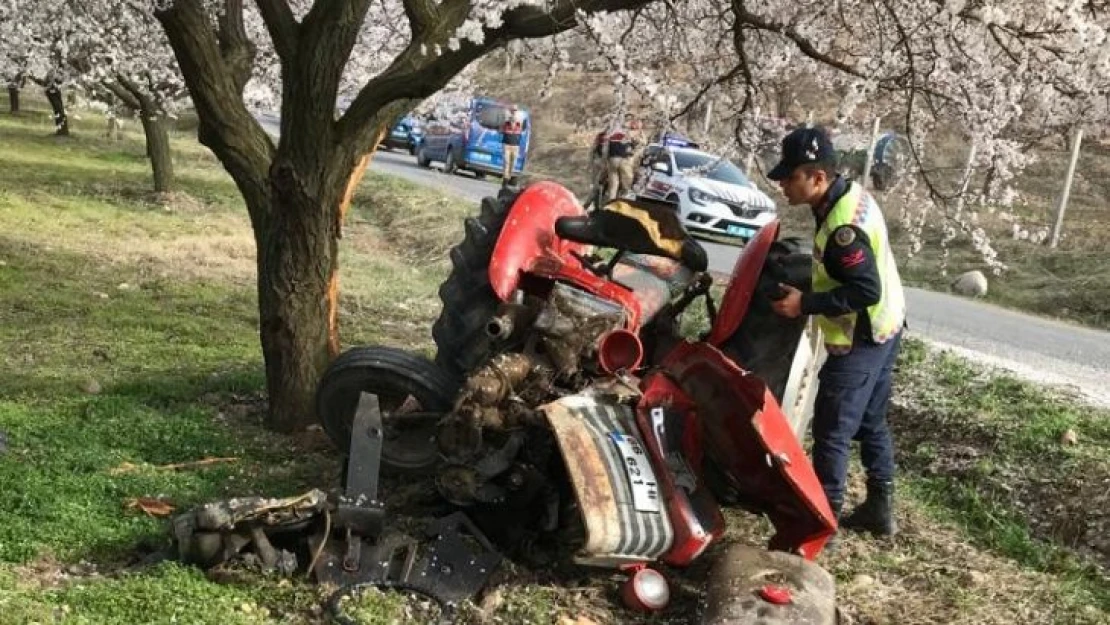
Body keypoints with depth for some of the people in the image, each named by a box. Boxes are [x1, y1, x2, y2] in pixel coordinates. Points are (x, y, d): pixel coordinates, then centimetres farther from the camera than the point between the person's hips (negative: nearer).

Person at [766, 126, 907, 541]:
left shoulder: (843, 227, -29)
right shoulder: (851, 193, 2)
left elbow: (865, 292, -29)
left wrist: (805, 304, -25)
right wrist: (810, 281, 8)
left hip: (860, 341, -10)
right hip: (885, 328, 10)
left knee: (832, 432, -1)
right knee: (871, 422, 20)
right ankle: (880, 508, 32)